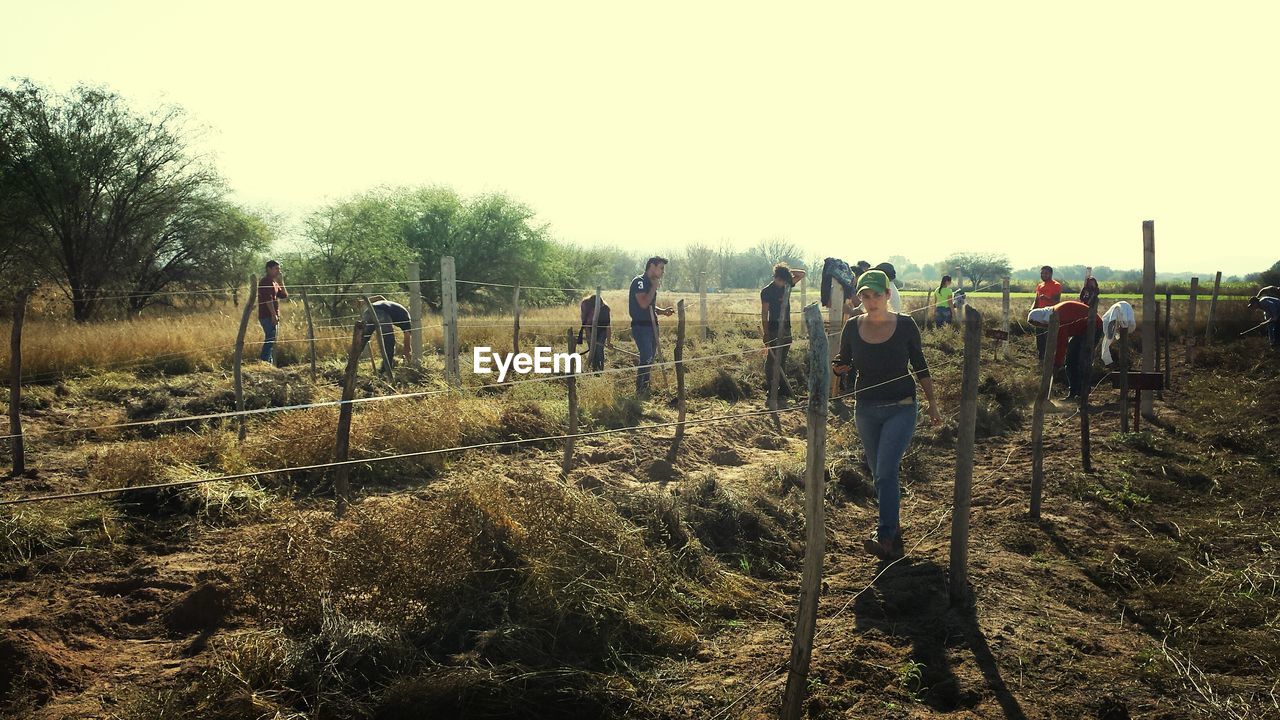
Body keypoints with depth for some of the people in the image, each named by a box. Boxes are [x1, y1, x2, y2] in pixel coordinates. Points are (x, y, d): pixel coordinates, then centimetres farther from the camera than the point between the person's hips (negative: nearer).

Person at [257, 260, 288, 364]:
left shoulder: (274, 282, 19)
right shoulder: (266, 281, -11)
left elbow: (284, 295, 18)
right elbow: (268, 299, -19)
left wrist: (281, 281, 10)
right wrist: (274, 315, -22)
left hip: (272, 316, 10)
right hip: (267, 316, -10)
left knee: (271, 340, 12)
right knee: (270, 340, -13)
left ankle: (269, 363, 16)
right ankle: (264, 362, -14)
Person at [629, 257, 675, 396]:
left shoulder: (651, 283, 17)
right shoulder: (639, 281, -11)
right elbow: (644, 303, -24)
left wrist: (663, 311, 9)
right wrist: (654, 287, -13)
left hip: (652, 326, 9)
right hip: (641, 326, -9)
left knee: (650, 358, 12)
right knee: (646, 358, -17)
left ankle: (645, 390, 20)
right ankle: (639, 391, -10)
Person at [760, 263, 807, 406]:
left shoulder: (786, 285, 7)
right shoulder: (767, 291, -10)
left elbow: (802, 274, 16)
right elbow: (764, 314, -11)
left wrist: (788, 271, 0)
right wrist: (765, 334, -15)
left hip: (786, 328, 7)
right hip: (774, 328, -6)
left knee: (782, 359, 11)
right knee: (771, 359, -4)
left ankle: (783, 388, 16)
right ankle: (770, 389, 0)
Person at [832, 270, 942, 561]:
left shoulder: (905, 326, -6)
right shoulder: (852, 328, -2)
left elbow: (920, 366, 4)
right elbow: (844, 363, 8)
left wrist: (932, 403, 7)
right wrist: (838, 368, -16)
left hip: (901, 408, -3)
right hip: (866, 409, 4)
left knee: (886, 472, -15)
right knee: (880, 474, 12)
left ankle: (885, 539, -15)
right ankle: (894, 529, 28)